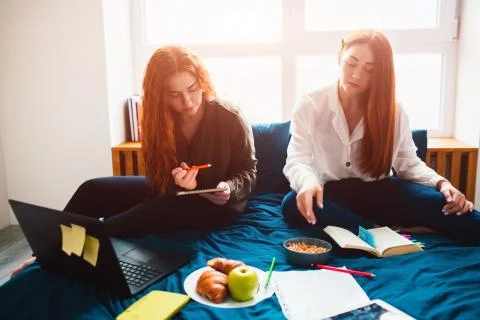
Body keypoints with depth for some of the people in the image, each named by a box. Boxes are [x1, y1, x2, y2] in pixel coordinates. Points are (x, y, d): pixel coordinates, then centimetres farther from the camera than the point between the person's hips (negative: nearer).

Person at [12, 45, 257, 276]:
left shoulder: (230, 119, -21)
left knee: (157, 211, -36)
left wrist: (228, 189, -31)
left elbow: (247, 172, -9)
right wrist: (178, 183, -29)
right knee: (93, 190, -8)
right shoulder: (160, 118, -9)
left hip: (214, 205, -5)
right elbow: (159, 181, -5)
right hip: (173, 191, 5)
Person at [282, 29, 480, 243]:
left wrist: (441, 183, -16)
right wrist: (308, 183, -40)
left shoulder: (394, 112, 1)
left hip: (377, 192, 0)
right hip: (330, 195, 1)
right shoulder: (309, 106, -7)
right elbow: (297, 162, -15)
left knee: (440, 202, -28)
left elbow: (409, 164, 6)